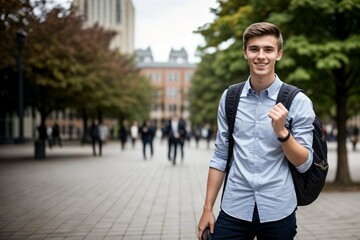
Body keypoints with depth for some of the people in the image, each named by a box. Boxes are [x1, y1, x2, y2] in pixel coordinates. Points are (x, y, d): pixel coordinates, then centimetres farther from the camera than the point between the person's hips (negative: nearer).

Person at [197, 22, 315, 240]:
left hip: (278, 212, -1)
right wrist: (208, 208, 5)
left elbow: (304, 164, -4)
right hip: (234, 210, 2)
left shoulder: (298, 101, -6)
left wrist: (281, 132, -21)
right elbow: (221, 155, 6)